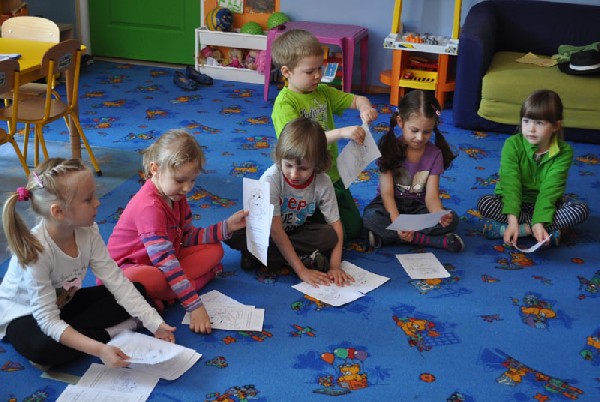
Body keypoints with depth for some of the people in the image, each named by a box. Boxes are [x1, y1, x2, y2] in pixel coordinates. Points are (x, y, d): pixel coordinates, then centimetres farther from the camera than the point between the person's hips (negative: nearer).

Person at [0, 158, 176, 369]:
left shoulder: (88, 232, -18)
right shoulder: (35, 251, -35)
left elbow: (116, 280, -15)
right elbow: (48, 321, -34)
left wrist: (155, 323, -22)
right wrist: (99, 349, -45)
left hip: (63, 303, 6)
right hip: (22, 313, -6)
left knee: (135, 289, -7)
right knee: (43, 348, -40)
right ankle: (109, 333, -16)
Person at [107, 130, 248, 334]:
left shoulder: (176, 196, 1)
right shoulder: (149, 207, -29)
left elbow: (188, 237, 9)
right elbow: (165, 261, -34)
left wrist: (226, 226, -2)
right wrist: (195, 306, -37)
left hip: (162, 261, 10)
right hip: (127, 267, -10)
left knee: (214, 250, 2)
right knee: (150, 279, -44)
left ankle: (164, 298, -16)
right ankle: (205, 276, -17)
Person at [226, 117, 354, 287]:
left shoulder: (322, 182, -20)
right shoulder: (271, 179, -29)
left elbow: (335, 224, -14)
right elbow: (275, 230, -30)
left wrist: (335, 265, -28)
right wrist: (301, 270, -33)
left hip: (297, 229, 3)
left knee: (329, 236, -27)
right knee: (233, 233, -32)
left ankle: (259, 252, -23)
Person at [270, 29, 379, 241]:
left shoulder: (323, 92, 4)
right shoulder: (284, 104, -20)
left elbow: (356, 99, 9)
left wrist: (365, 108, -17)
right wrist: (341, 133, -40)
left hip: (331, 175, 8)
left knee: (354, 228, 16)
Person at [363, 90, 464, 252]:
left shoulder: (434, 154, -5)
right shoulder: (390, 149, -12)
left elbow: (431, 196, -11)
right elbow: (387, 193, -17)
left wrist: (440, 215, -36)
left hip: (418, 207, 2)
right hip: (392, 205, -2)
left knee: (452, 219, -25)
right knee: (371, 217, -35)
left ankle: (386, 236, -27)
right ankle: (436, 241, -28)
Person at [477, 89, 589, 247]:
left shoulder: (564, 152, -13)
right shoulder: (513, 144, -15)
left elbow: (550, 190, -22)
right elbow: (511, 184, -26)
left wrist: (539, 223, -36)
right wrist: (512, 220, -39)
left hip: (543, 204, 1)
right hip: (513, 201, -1)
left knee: (581, 210, -24)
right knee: (484, 203, -29)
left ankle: (521, 227, -28)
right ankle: (543, 229, -28)